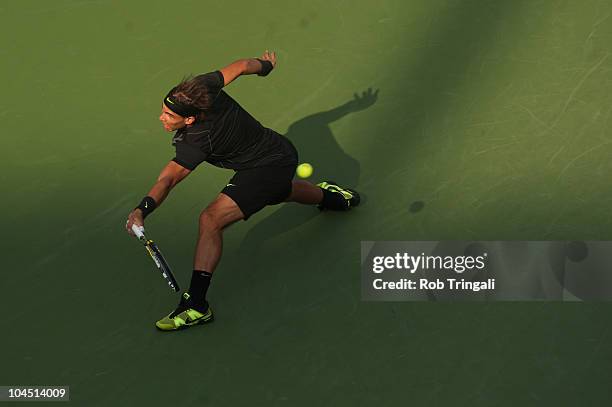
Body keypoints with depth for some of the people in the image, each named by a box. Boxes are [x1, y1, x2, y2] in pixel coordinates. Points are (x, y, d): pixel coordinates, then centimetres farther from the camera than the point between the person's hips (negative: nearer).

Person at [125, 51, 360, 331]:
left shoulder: (196, 141, -34)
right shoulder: (203, 87, -16)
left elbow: (168, 179, -40)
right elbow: (242, 65, -4)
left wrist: (142, 209, -51)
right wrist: (265, 65, 15)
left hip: (270, 166, -10)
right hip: (282, 152, 10)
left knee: (211, 219, -23)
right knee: (281, 191, 44)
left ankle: (196, 304, -24)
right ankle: (333, 196, 71)